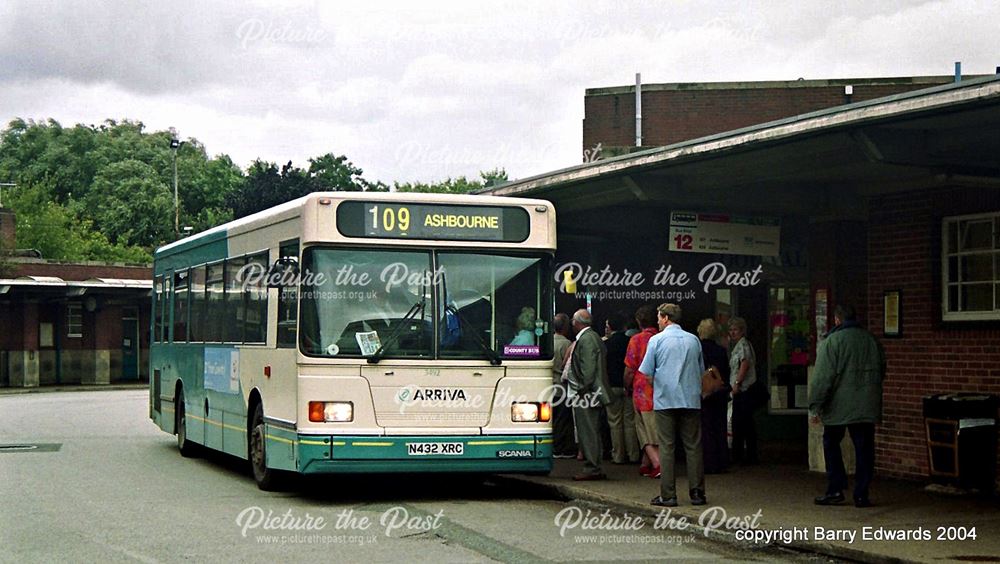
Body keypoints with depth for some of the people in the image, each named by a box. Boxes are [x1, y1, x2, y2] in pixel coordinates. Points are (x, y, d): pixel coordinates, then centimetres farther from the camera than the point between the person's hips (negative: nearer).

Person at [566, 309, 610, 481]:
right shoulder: (593, 337, 18)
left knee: (587, 433, -8)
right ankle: (595, 469, 18)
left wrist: (583, 389, -18)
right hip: (595, 394, 11)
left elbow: (588, 367, -21)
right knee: (593, 432, 13)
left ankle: (591, 469, -7)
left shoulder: (586, 339, -14)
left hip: (585, 395, -11)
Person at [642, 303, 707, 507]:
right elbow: (701, 370, 17)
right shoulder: (693, 340, 8)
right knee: (693, 446, 6)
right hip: (691, 399, 3)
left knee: (666, 447, 0)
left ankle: (668, 495, -2)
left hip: (665, 400, -3)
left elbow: (646, 371, -2)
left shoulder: (656, 340, -4)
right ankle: (697, 493, 5)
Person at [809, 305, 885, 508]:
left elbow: (823, 377, -13)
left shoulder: (832, 341, -8)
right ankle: (861, 495, 4)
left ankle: (835, 489, 5)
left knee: (831, 445, 11)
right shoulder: (871, 341, 7)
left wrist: (815, 407, -10)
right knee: (864, 448, 5)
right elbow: (881, 371, 18)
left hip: (838, 406, -4)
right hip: (867, 407, 4)